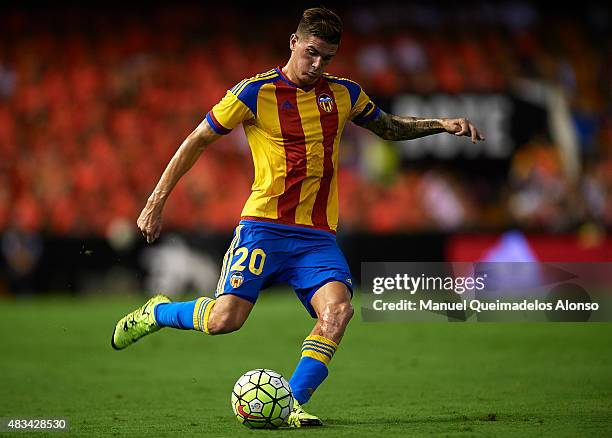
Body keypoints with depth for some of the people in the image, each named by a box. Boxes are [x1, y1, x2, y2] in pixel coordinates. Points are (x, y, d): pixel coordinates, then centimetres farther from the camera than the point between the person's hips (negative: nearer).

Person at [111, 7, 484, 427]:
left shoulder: (343, 93, 11)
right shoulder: (255, 92, -4)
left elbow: (389, 127, 30)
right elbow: (198, 141, 3)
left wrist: (441, 124, 15)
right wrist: (156, 203, 2)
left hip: (318, 235, 4)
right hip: (264, 226, -4)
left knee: (338, 309, -22)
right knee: (225, 319, -15)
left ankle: (292, 405, -17)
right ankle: (156, 312, 16)